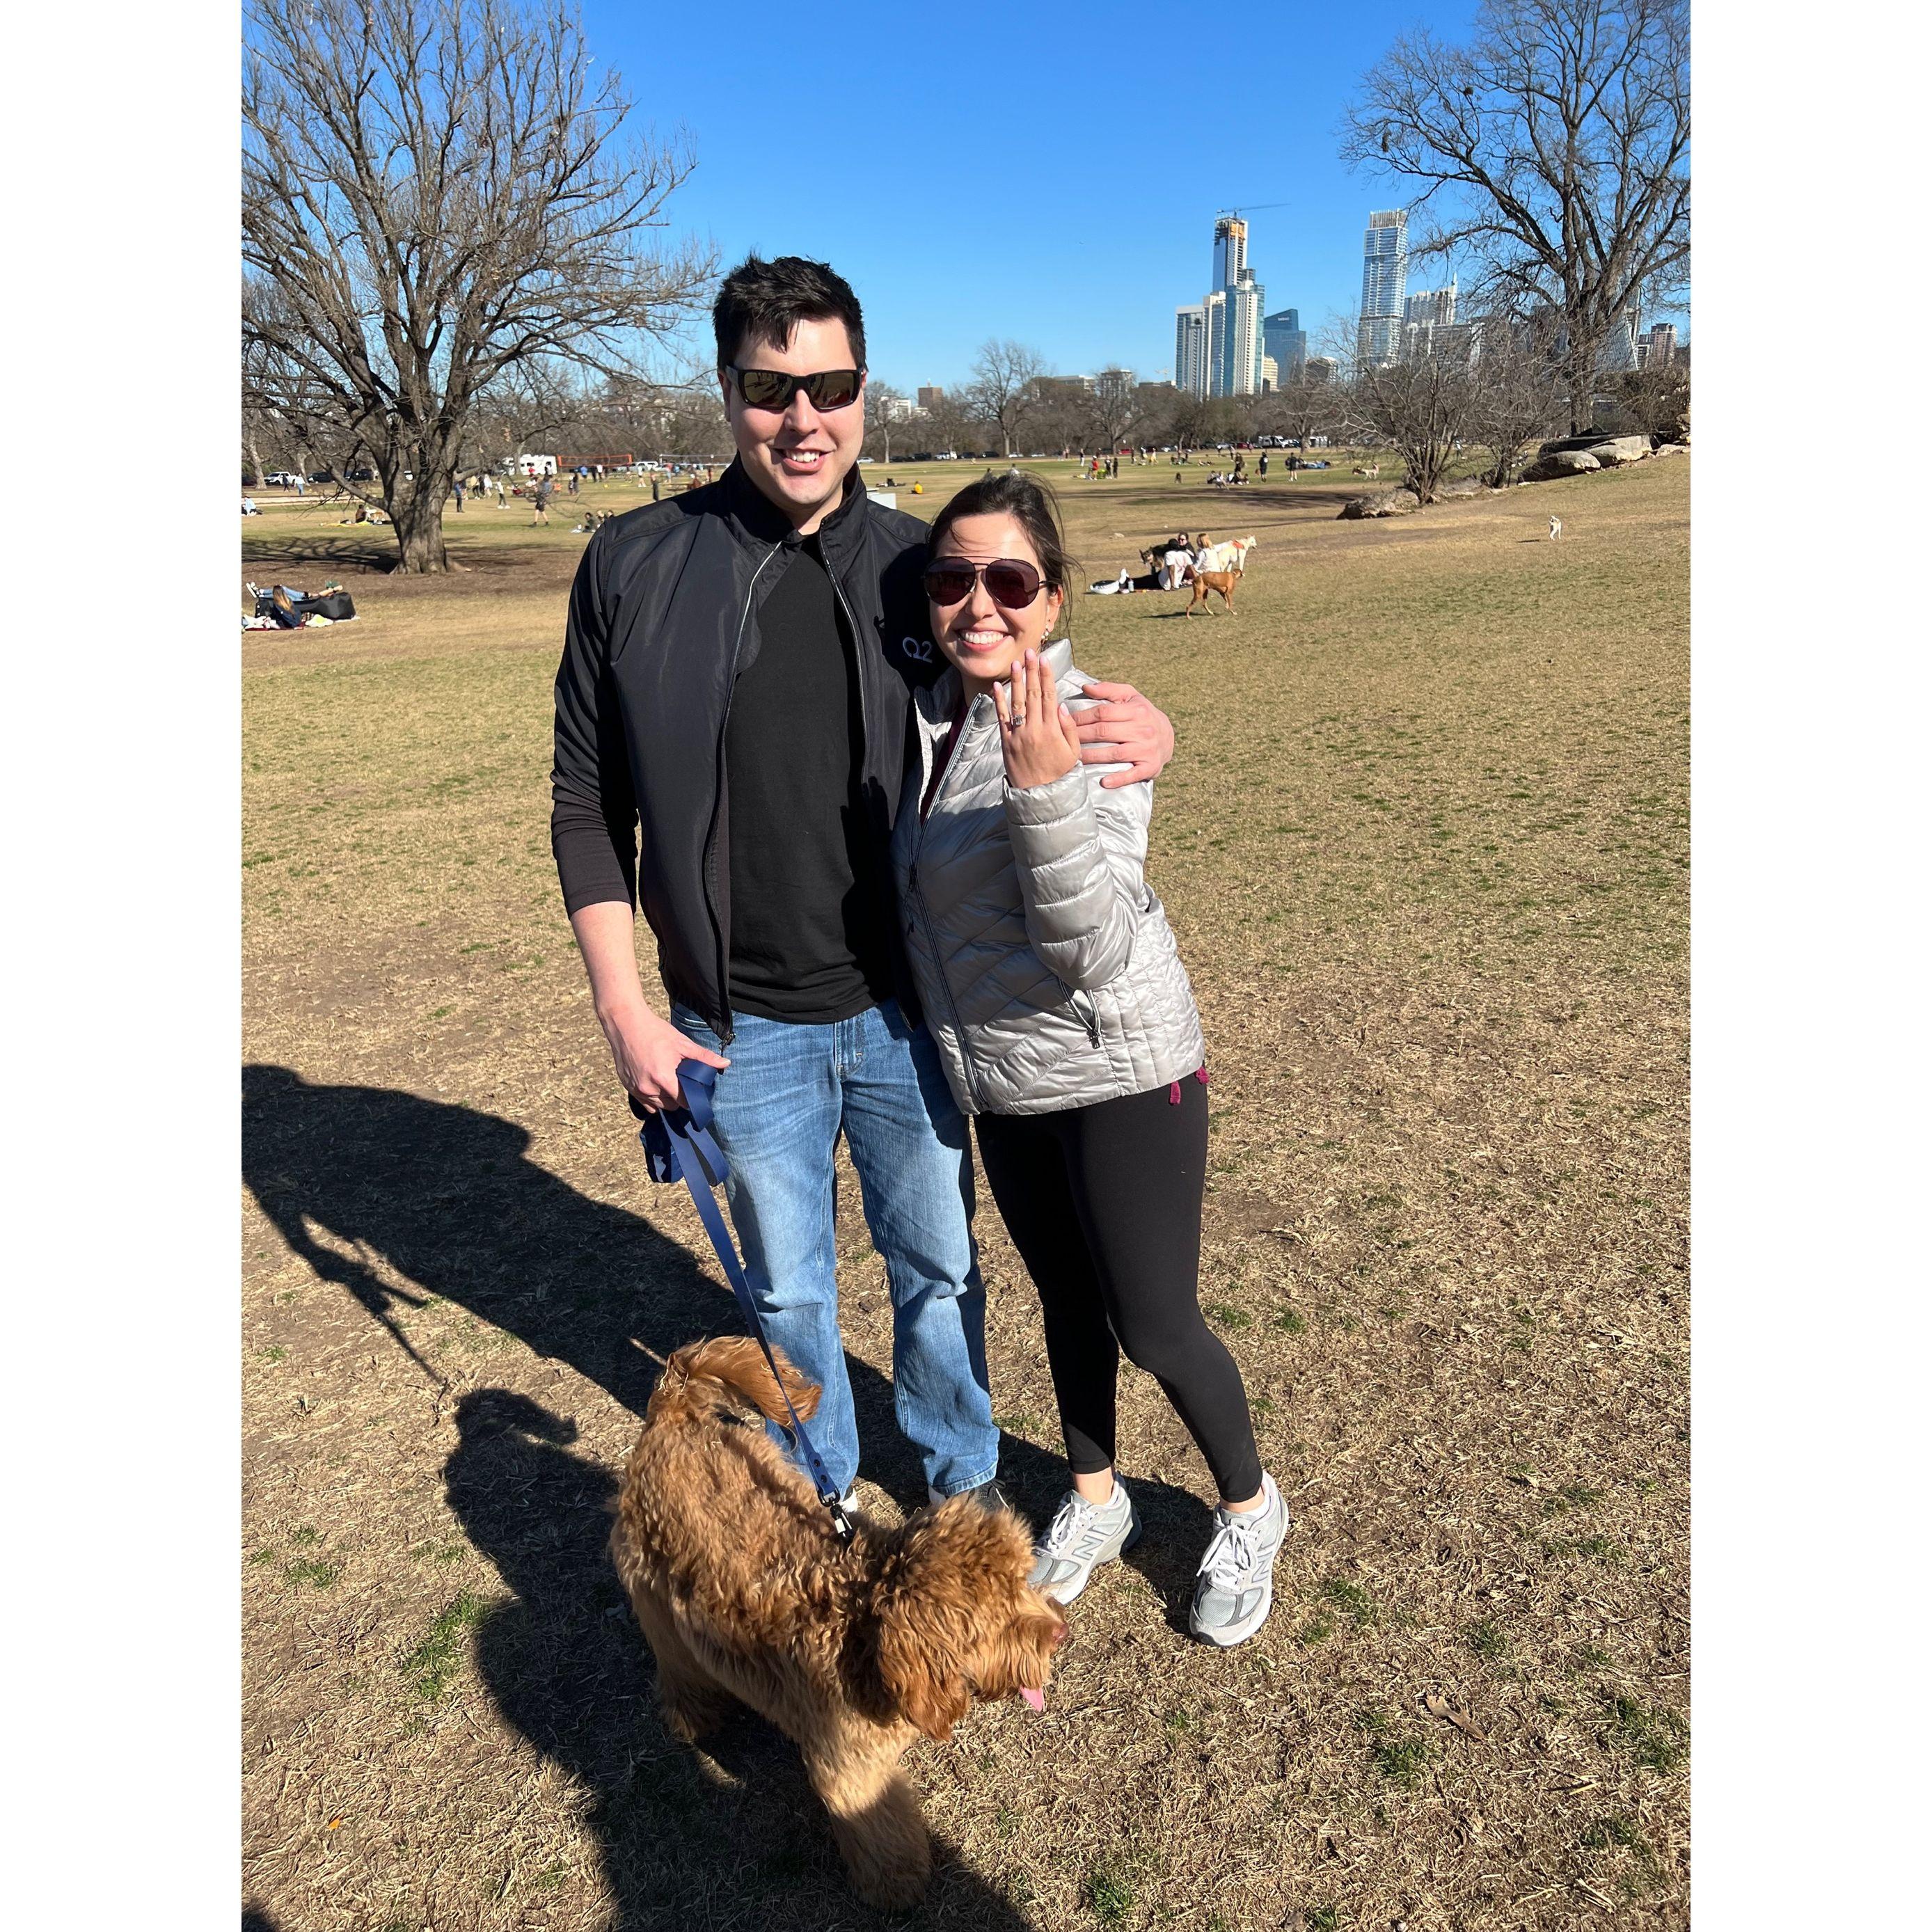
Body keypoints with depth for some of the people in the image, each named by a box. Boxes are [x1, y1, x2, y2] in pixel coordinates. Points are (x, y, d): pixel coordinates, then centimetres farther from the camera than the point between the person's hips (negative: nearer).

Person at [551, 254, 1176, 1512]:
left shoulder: (918, 569, -3)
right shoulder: (636, 568, -6)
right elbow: (588, 805, -1)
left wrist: (1146, 733, -15)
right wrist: (623, 1007, -6)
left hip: (906, 1008, 1)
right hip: (742, 1028, 0)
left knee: (940, 1265, 17)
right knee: (789, 1289, 18)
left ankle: (963, 1483, 45)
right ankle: (818, 1494, 46)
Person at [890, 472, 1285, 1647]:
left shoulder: (1093, 726, -20)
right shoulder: (930, 718, 1)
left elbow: (1095, 949, -29)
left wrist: (1044, 790, -39)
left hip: (1119, 1074, -6)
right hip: (1001, 1080, 6)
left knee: (1155, 1325, 6)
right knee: (1068, 1300, 22)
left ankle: (1250, 1509, 35)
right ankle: (1096, 1503, 45)